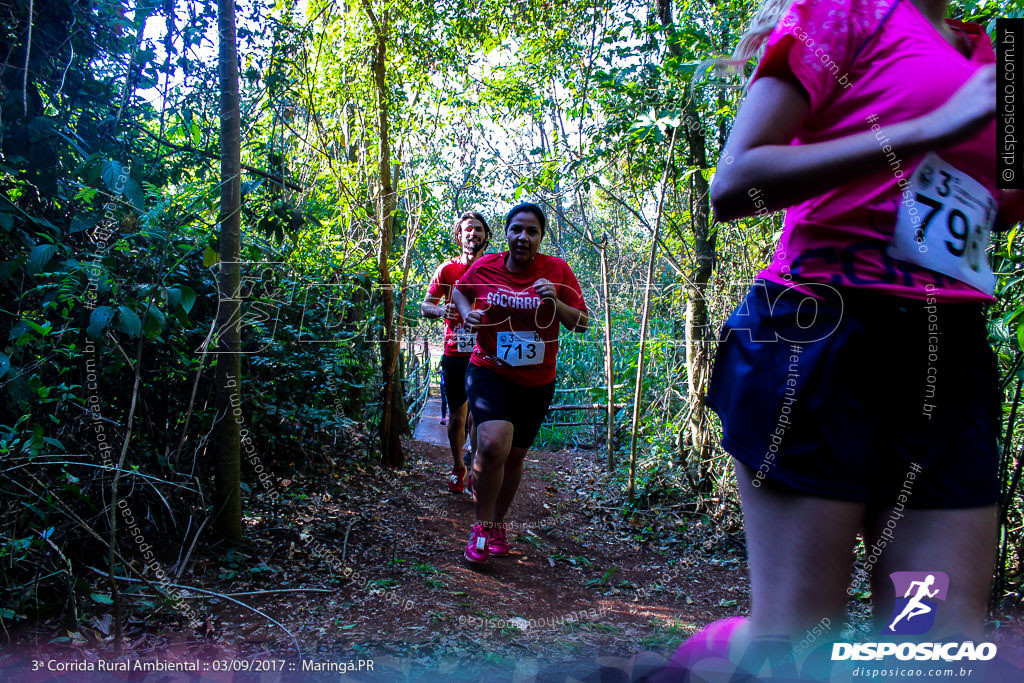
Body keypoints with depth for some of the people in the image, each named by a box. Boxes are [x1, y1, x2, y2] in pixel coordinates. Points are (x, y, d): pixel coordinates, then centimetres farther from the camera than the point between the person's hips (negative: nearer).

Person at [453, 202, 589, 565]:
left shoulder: (556, 270, -6)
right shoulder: (484, 267, -5)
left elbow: (583, 323, -4)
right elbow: (459, 291, 17)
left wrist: (556, 304, -22)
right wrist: (467, 313, -3)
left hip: (537, 382, 2)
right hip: (490, 372, -2)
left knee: (515, 455, 13)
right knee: (493, 444, -24)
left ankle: (499, 522, 37)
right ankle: (482, 526, -1)